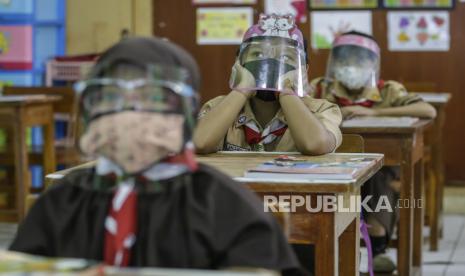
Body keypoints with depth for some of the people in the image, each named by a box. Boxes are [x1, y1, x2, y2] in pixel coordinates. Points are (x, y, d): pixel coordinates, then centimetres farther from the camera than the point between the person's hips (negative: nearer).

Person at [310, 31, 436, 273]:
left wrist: (373, 112, -22)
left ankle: (377, 246, -15)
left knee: (383, 175, -30)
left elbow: (429, 111, -17)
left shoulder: (388, 91, -1)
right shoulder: (320, 88, 4)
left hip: (377, 173, 0)